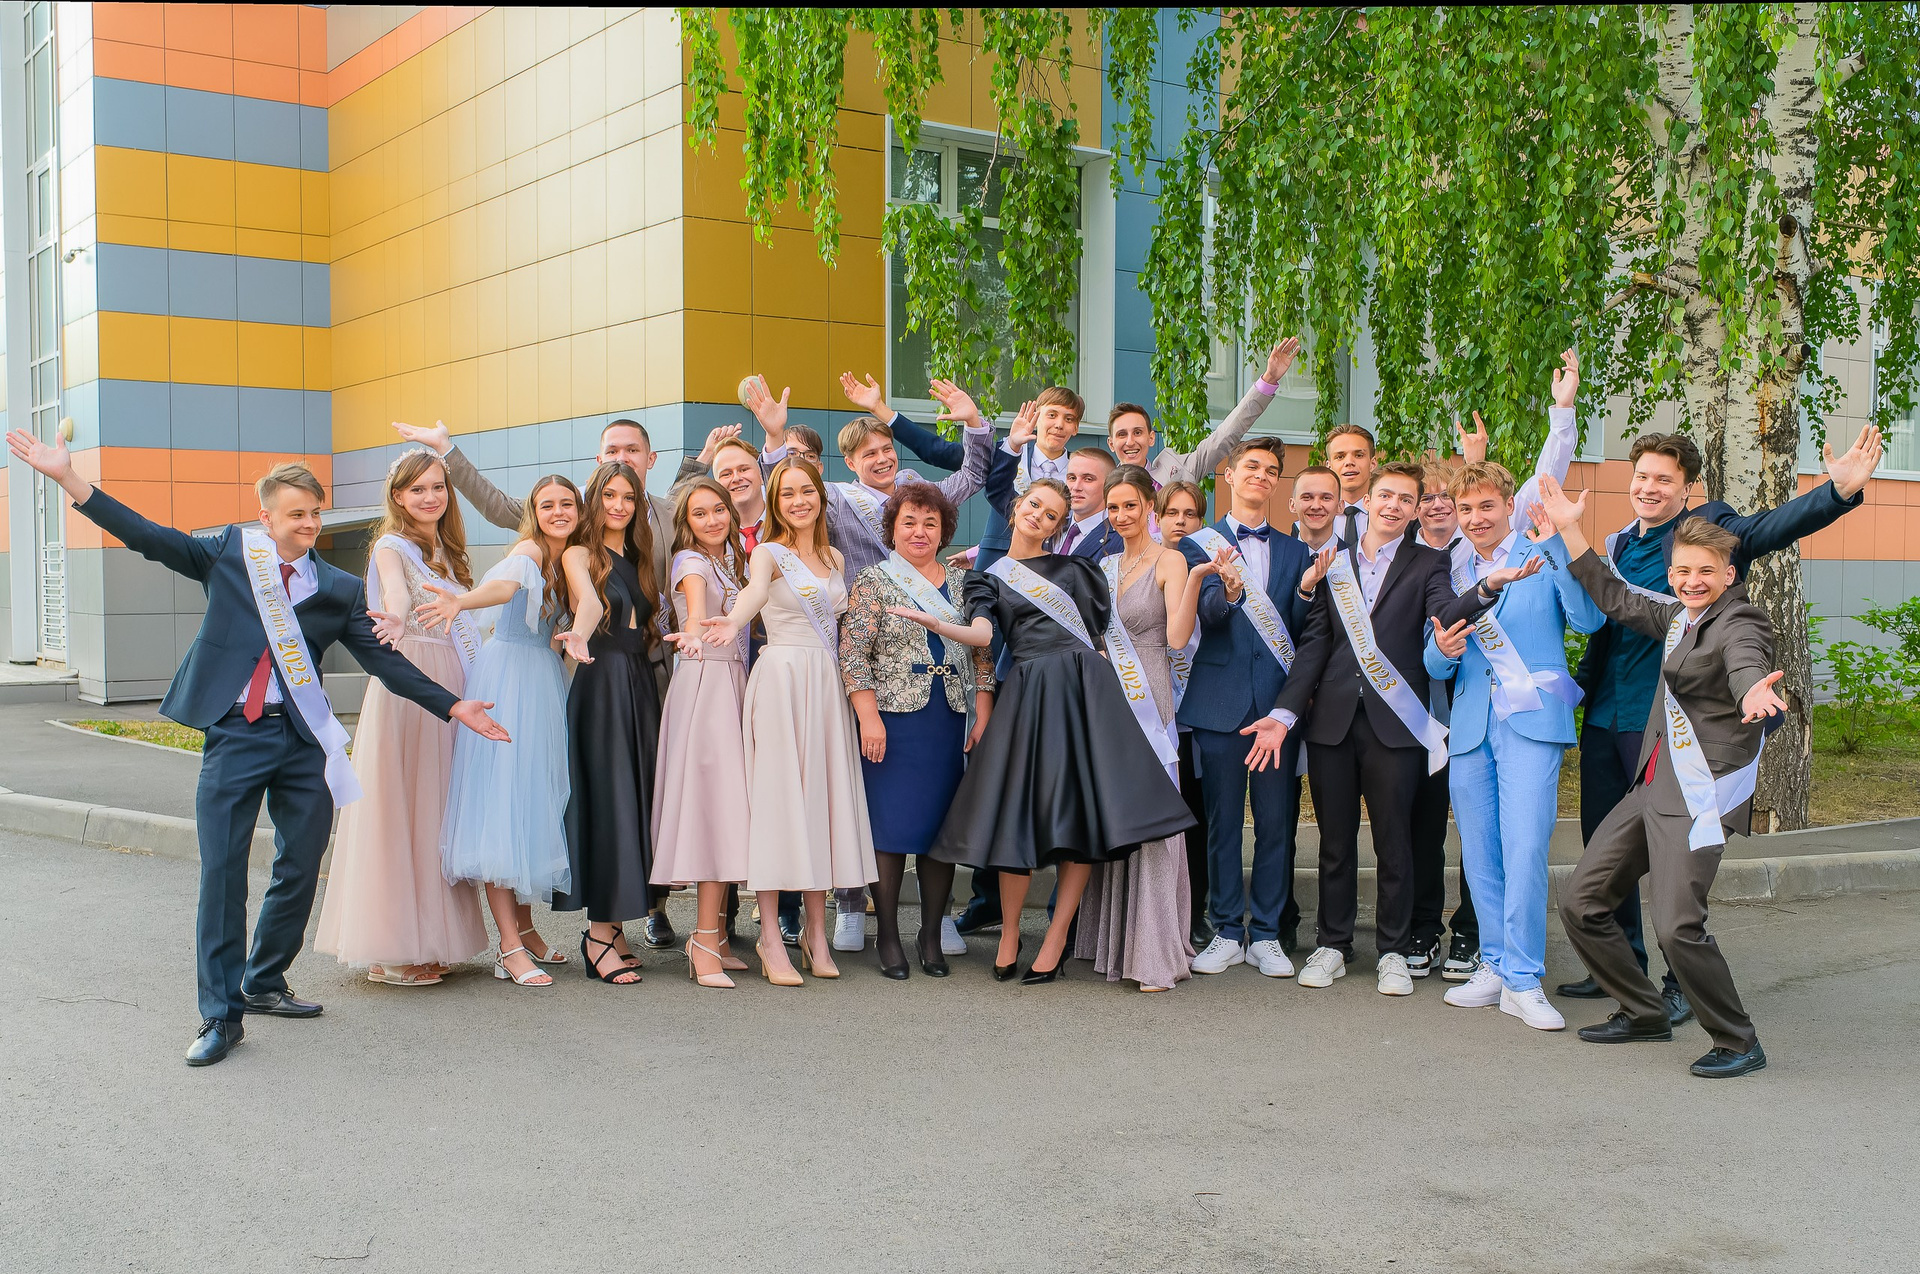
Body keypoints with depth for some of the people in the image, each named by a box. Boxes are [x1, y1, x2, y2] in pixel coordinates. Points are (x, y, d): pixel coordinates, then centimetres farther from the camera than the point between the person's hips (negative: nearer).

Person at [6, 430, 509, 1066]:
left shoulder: (338, 589, 7)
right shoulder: (228, 554, 4)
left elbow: (384, 660, 9)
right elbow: (148, 537, -2)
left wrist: (453, 706, 3)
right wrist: (67, 477, -11)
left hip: (304, 741, 2)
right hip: (234, 736, -2)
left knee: (300, 870, 7)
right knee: (221, 873, -4)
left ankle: (264, 983, 28)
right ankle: (221, 1015, 5)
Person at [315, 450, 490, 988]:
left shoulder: (447, 551, 18)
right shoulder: (392, 546, -3)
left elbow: (461, 616, 13)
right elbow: (396, 595, -24)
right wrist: (394, 624, -45)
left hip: (449, 686, 7)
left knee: (435, 807, 8)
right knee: (398, 807, -6)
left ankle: (426, 939, 14)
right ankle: (389, 950, -1)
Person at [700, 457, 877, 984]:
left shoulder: (834, 558, 17)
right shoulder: (768, 553, -1)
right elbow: (755, 591, -25)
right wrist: (734, 622, -44)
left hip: (828, 684, 6)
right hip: (781, 678, -5)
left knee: (824, 794, 4)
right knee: (778, 794, -7)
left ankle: (816, 933, 10)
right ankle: (771, 939, -3)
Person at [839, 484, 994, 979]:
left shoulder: (962, 583, 13)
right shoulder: (874, 582, 1)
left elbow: (981, 653, 13)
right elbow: (853, 654, -6)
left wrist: (984, 715, 5)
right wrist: (868, 717, -14)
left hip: (950, 722, 4)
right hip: (892, 719, -4)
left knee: (944, 823, 4)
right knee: (891, 825, -3)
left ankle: (932, 935, 15)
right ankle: (888, 937, 8)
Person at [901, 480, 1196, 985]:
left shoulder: (1073, 568, 19)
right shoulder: (988, 576, 15)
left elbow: (1105, 619, 18)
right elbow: (982, 633, -4)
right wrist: (939, 626, -20)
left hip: (1083, 687, 1)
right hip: (1028, 692, -1)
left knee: (1082, 810, -5)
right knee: (1022, 811, -7)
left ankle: (1056, 939, 2)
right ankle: (1010, 931, 12)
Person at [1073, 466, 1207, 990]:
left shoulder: (1169, 561, -3)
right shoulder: (1105, 567, 16)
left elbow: (1177, 637, -14)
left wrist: (1196, 578, -26)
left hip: (1148, 703, -6)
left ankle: (1155, 952, -6)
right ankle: (1110, 943, 18)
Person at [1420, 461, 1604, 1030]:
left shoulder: (1544, 558, 4)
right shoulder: (1455, 578, 18)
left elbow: (1589, 618, -13)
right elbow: (1436, 669, 18)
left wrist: (1555, 544, -19)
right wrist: (1442, 651, -6)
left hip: (1531, 720, -5)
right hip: (1471, 724, 5)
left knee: (1524, 849, -13)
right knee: (1480, 856, 7)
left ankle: (1523, 981, -7)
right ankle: (1495, 967, 19)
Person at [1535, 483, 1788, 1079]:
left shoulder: (1740, 624, -11)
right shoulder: (1678, 616, 13)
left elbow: (1747, 666, -33)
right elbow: (1616, 600, 27)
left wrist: (1753, 697, -58)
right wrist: (1571, 531, 24)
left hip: (1699, 795, -9)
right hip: (1651, 787, 9)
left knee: (1677, 927, -18)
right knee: (1581, 901, 8)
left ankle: (1739, 1043, 3)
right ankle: (1646, 1013, 25)